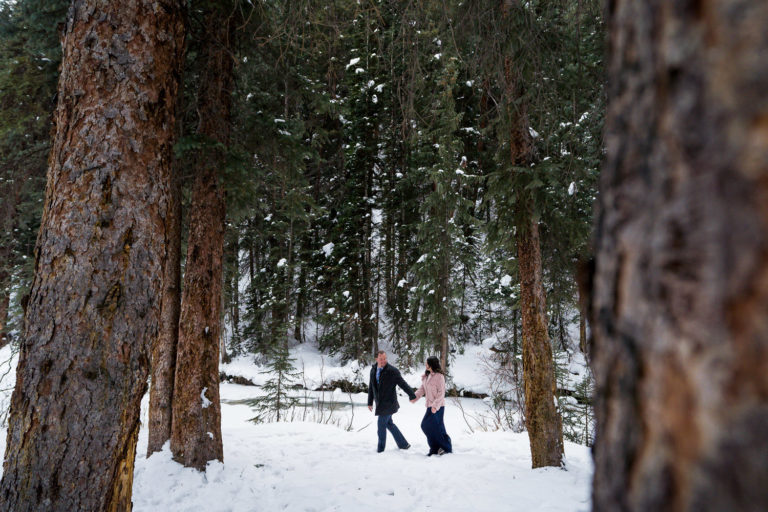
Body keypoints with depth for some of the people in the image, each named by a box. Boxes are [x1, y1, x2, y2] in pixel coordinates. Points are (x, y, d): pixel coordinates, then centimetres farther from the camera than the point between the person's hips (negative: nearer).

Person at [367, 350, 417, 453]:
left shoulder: (392, 371, -14)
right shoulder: (373, 370, 7)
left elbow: (403, 384, -14)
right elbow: (371, 387, 16)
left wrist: (412, 396, -16)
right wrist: (370, 402, 18)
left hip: (388, 403, -7)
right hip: (380, 404, 7)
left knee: (381, 426, -2)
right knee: (389, 424, 16)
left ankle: (380, 450, 12)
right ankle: (403, 444, 28)